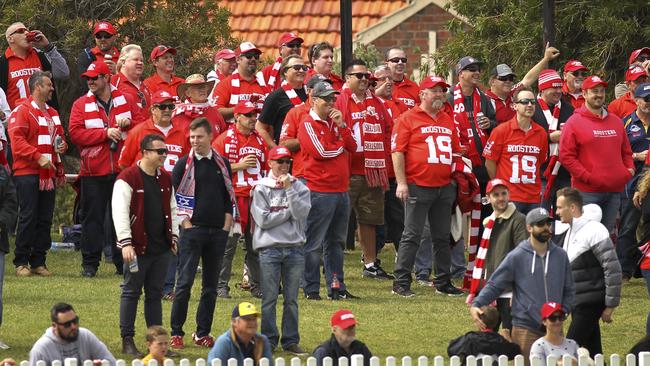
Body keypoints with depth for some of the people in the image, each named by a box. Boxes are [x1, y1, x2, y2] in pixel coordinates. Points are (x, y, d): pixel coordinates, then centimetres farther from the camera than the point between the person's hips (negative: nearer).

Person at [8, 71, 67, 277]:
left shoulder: (52, 113, 18)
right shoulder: (22, 111, -6)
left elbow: (59, 136, 29)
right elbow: (16, 140, -15)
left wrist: (62, 145, 5)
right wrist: (38, 157, -21)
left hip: (49, 174, 7)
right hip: (27, 173, -7)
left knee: (45, 219, 5)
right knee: (28, 217, -8)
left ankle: (38, 262, 10)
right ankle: (21, 262, -2)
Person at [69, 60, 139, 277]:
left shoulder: (125, 100, 8)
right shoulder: (81, 105, 3)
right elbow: (75, 133, -8)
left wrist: (128, 124, -13)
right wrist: (105, 133, -14)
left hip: (122, 170, 1)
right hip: (93, 172, -1)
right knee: (93, 217, 0)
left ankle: (123, 262, 12)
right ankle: (89, 264, 5)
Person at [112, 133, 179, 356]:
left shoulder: (165, 179, 12)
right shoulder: (128, 178, -10)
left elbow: (172, 210, 21)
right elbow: (120, 211, -15)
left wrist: (174, 237, 15)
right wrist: (125, 243, -19)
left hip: (161, 247, 6)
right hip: (137, 248, -6)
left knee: (155, 293, 10)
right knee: (131, 292, 0)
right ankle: (127, 342, 4)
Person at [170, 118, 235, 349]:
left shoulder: (222, 164, 10)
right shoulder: (184, 165, 0)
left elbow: (230, 197, 14)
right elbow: (175, 197, -2)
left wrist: (227, 225, 4)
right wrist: (186, 224, -9)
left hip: (218, 232, 4)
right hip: (192, 230, -4)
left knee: (211, 285, 6)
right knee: (185, 282, -8)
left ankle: (202, 334, 13)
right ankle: (176, 334, -4)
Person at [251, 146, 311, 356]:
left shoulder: (299, 187, 9)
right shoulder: (261, 189, 3)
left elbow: (301, 213, -7)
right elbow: (263, 220, -7)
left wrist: (289, 189, -9)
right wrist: (289, 212, -5)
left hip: (295, 249, 2)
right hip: (269, 248, -2)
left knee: (291, 299, 5)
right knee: (269, 298, -2)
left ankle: (290, 340, 10)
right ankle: (268, 340, 5)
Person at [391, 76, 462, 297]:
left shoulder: (448, 121, 17)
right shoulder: (409, 119, -3)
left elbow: (455, 152, 24)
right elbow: (397, 151, -8)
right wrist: (401, 183, -14)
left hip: (444, 187, 6)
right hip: (418, 186, -6)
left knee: (442, 237, 10)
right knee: (412, 236, -5)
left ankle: (443, 282, 17)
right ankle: (401, 283, -2)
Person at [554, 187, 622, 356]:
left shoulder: (594, 231, -15)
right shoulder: (568, 232, 12)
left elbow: (613, 269, -16)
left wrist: (610, 305, -15)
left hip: (590, 302, -9)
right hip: (577, 303, 9)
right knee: (591, 350, 11)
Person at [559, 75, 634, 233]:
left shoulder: (616, 121, 16)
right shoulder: (574, 122, -2)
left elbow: (626, 151, 25)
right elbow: (566, 156, -8)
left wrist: (630, 169, 6)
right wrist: (587, 177, -14)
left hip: (614, 191, 6)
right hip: (587, 192, -6)